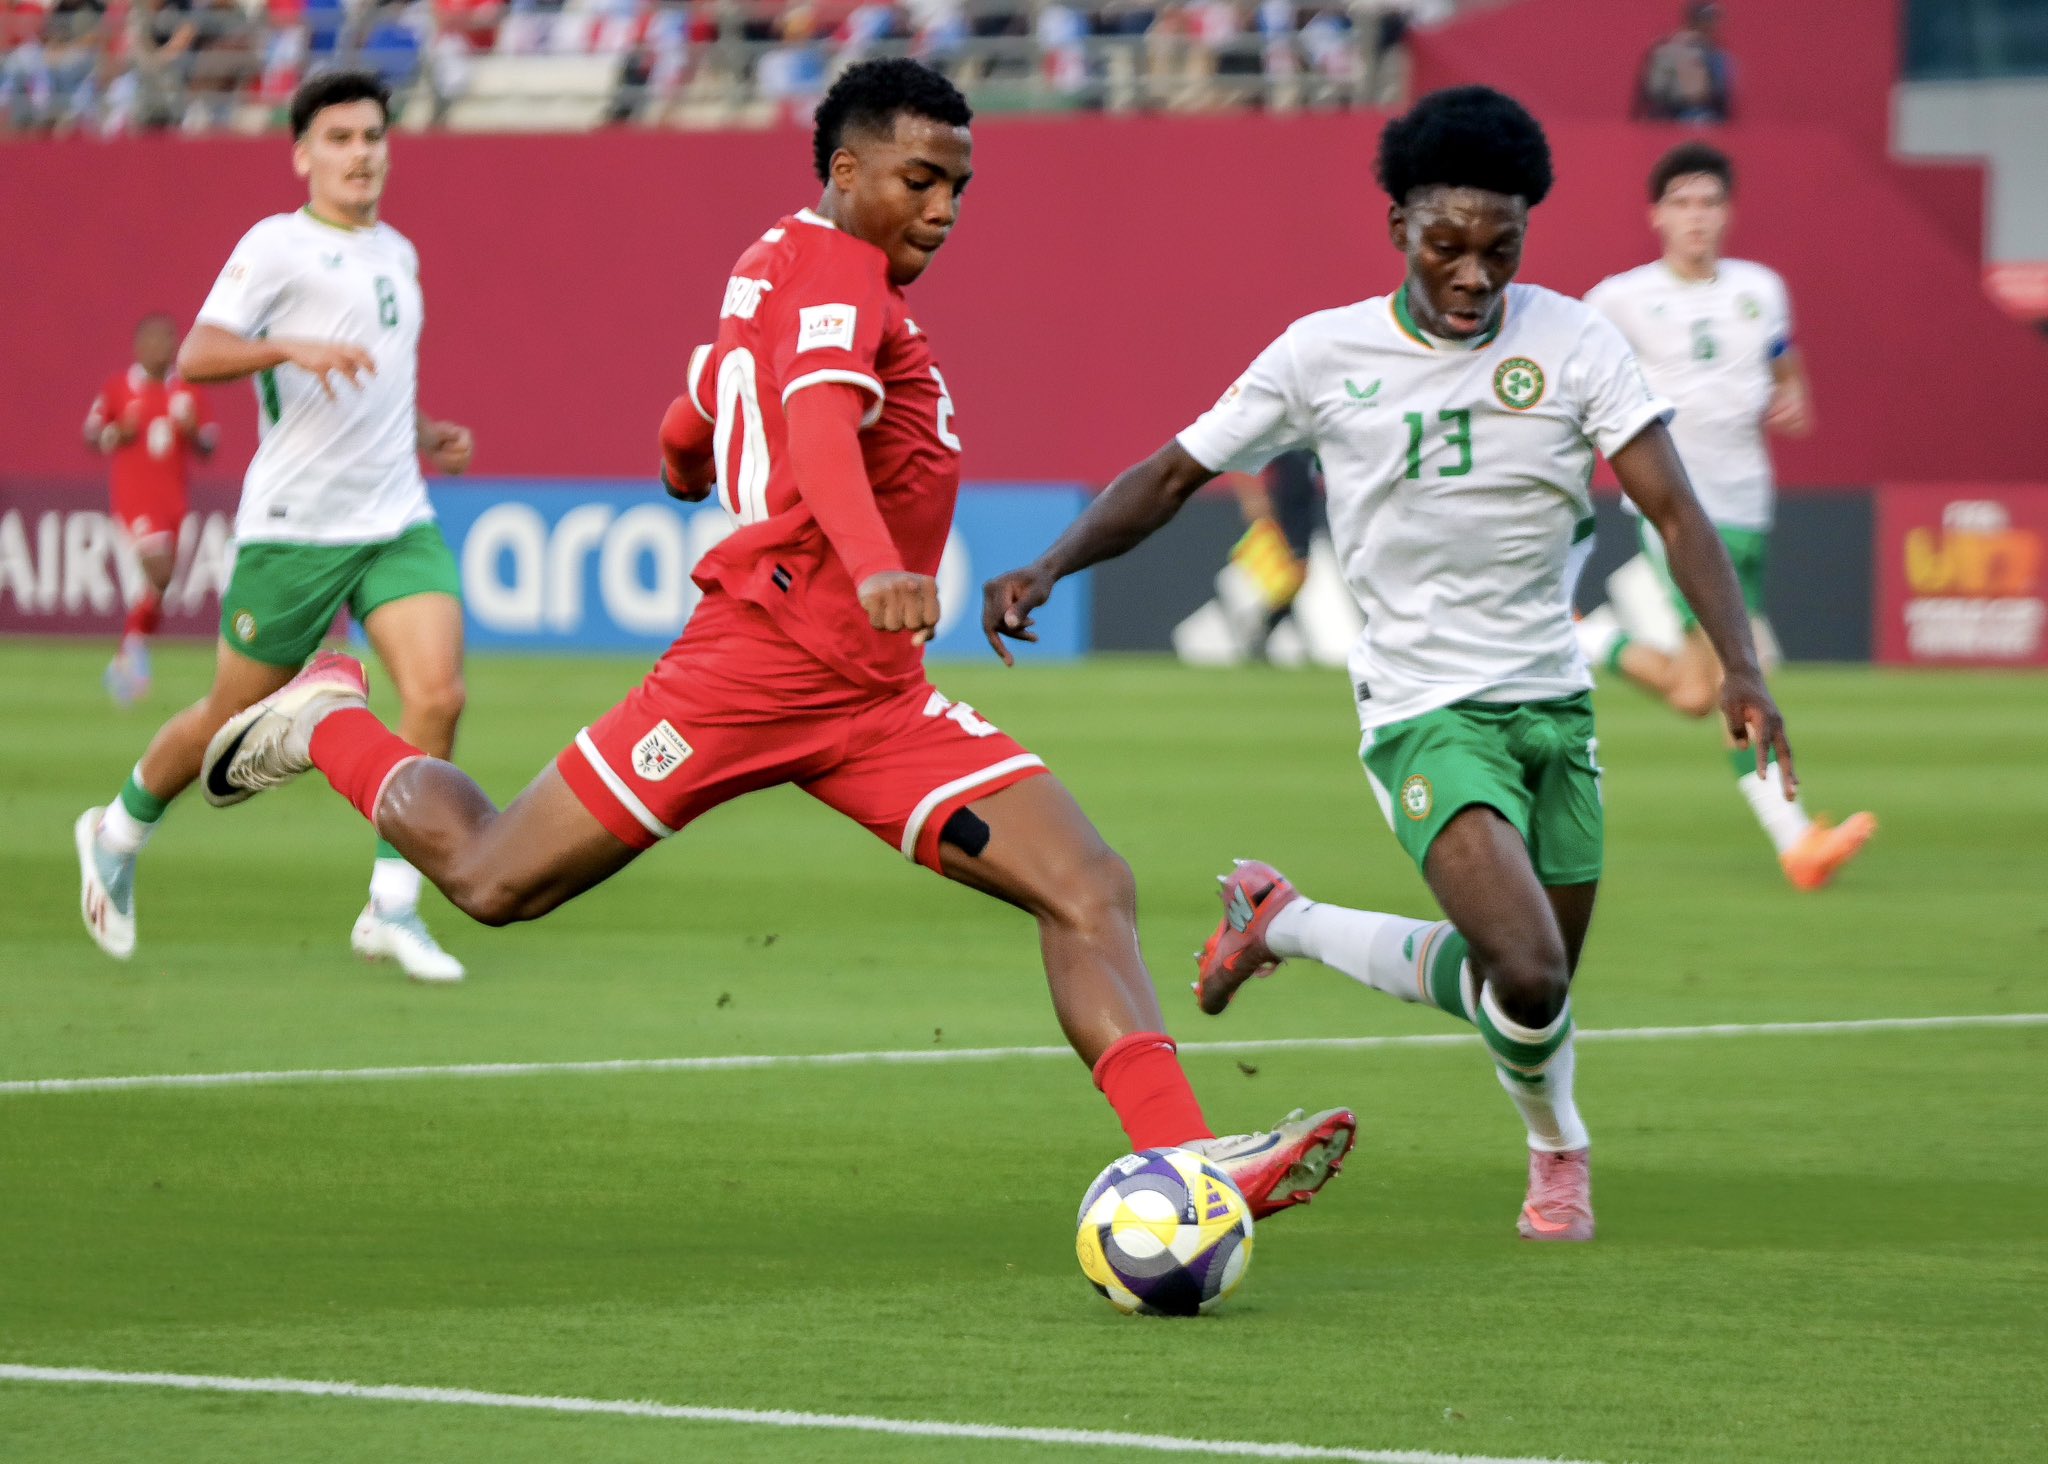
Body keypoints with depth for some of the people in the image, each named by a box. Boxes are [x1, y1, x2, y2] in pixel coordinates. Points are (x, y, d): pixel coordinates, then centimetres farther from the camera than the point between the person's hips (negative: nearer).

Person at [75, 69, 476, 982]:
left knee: (438, 695, -15)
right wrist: (289, 347, -34)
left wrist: (426, 436, 15)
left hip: (399, 523, 5)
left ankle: (392, 910, -8)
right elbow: (194, 358, -19)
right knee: (233, 721, 6)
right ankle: (118, 836, 33)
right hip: (294, 524, -5)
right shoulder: (278, 247, -7)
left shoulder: (397, 254, 16)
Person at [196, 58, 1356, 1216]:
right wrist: (874, 566, -46)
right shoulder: (834, 265, -8)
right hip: (765, 659, -9)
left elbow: (685, 439, 35)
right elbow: (819, 421, -29)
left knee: (1091, 889, -9)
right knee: (493, 881, 1)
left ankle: (1180, 1156, -21)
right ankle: (332, 723, 30)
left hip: (879, 699, 9)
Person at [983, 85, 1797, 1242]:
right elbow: (1174, 475, 4)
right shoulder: (1328, 353, -5)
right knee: (1527, 978, -23)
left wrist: (1741, 665, -24)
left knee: (1537, 990, 9)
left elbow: (1675, 510, -9)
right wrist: (1052, 566, -12)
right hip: (1426, 709, -3)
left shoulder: (1571, 341, -4)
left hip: (1555, 701, 4)